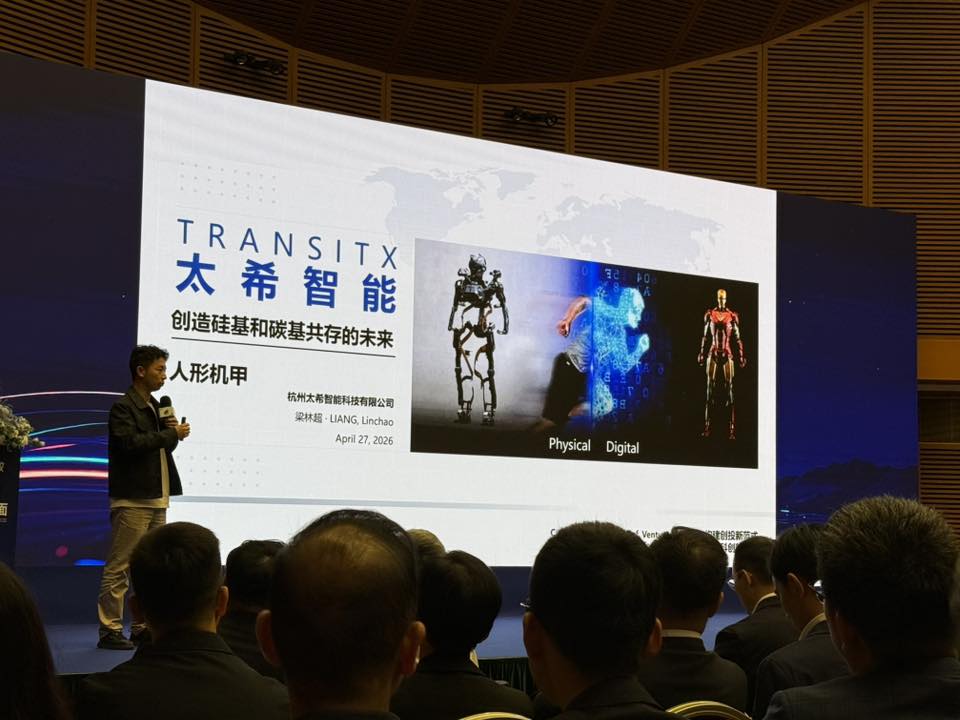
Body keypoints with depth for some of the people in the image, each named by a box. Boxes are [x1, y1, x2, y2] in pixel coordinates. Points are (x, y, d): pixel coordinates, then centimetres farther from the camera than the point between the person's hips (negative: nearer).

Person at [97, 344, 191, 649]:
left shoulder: (156, 406, 18)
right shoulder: (123, 407, -8)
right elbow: (131, 442, -23)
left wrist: (172, 432, 2)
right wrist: (172, 434, -15)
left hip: (156, 498, 9)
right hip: (132, 499, -9)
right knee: (119, 567, -7)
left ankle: (143, 627, 16)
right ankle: (110, 631, -4)